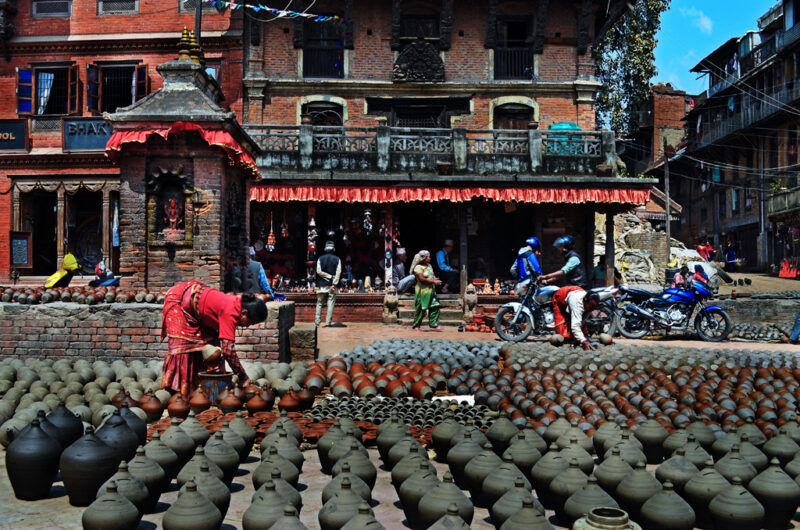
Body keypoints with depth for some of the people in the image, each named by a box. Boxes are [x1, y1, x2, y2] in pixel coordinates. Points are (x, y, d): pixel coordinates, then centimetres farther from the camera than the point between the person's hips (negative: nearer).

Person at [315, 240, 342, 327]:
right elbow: (338, 273, -8)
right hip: (332, 285, -1)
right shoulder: (337, 259, 2)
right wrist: (334, 284, -11)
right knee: (331, 304, 2)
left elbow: (319, 271, -7)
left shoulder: (320, 258, 3)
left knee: (319, 304, 9)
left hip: (321, 285, 1)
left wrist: (329, 277, -4)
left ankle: (317, 323, 5)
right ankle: (328, 323, -3)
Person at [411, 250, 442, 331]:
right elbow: (421, 279, -19)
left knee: (434, 307, -1)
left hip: (431, 290, 8)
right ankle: (415, 326, 10)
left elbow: (432, 275, 19)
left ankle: (434, 325, 3)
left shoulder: (429, 266, 16)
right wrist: (433, 282, -19)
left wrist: (436, 279, -6)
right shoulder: (418, 267, -11)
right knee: (421, 309, -2)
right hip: (423, 291, -8)